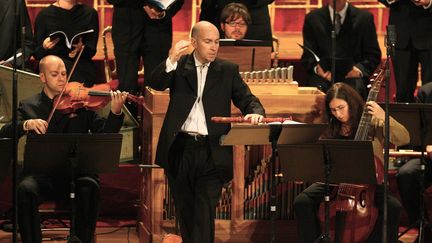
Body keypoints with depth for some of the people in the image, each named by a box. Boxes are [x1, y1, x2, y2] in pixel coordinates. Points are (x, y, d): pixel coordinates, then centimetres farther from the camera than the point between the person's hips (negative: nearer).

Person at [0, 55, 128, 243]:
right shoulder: (29, 106, 14)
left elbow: (104, 134, 4)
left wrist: (115, 112, -14)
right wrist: (26, 125, -17)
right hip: (42, 174, 0)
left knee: (89, 187, -33)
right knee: (25, 189, -32)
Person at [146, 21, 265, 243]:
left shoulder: (228, 71, 9)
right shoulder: (178, 66, 7)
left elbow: (247, 99, 6)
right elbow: (155, 83, -8)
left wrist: (255, 113, -17)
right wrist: (172, 60, -26)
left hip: (212, 152, -1)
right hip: (180, 149, 1)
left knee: (205, 214, -10)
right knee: (184, 211, 12)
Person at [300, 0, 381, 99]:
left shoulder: (364, 18, 10)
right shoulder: (312, 19, 11)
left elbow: (374, 55, 9)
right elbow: (307, 56, 10)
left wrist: (360, 69, -13)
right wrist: (316, 67, -14)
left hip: (351, 75, 0)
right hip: (323, 75, 0)